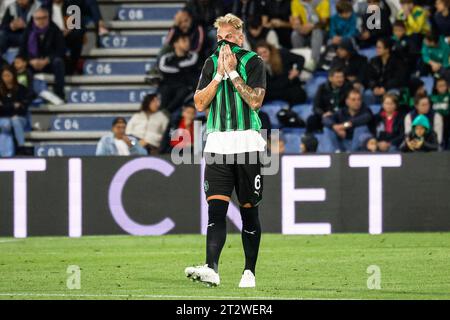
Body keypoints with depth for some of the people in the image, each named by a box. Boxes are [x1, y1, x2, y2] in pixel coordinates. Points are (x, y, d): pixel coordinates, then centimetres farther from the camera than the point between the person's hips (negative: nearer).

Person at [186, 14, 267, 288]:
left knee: (249, 209, 4)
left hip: (247, 142, -3)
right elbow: (200, 103, 5)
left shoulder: (253, 62, 0)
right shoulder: (211, 63, 13)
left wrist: (232, 72, -11)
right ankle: (211, 269, -23)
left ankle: (249, 272, 12)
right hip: (218, 144, 3)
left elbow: (255, 101, -12)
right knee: (216, 206, -11)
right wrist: (220, 74, -4)